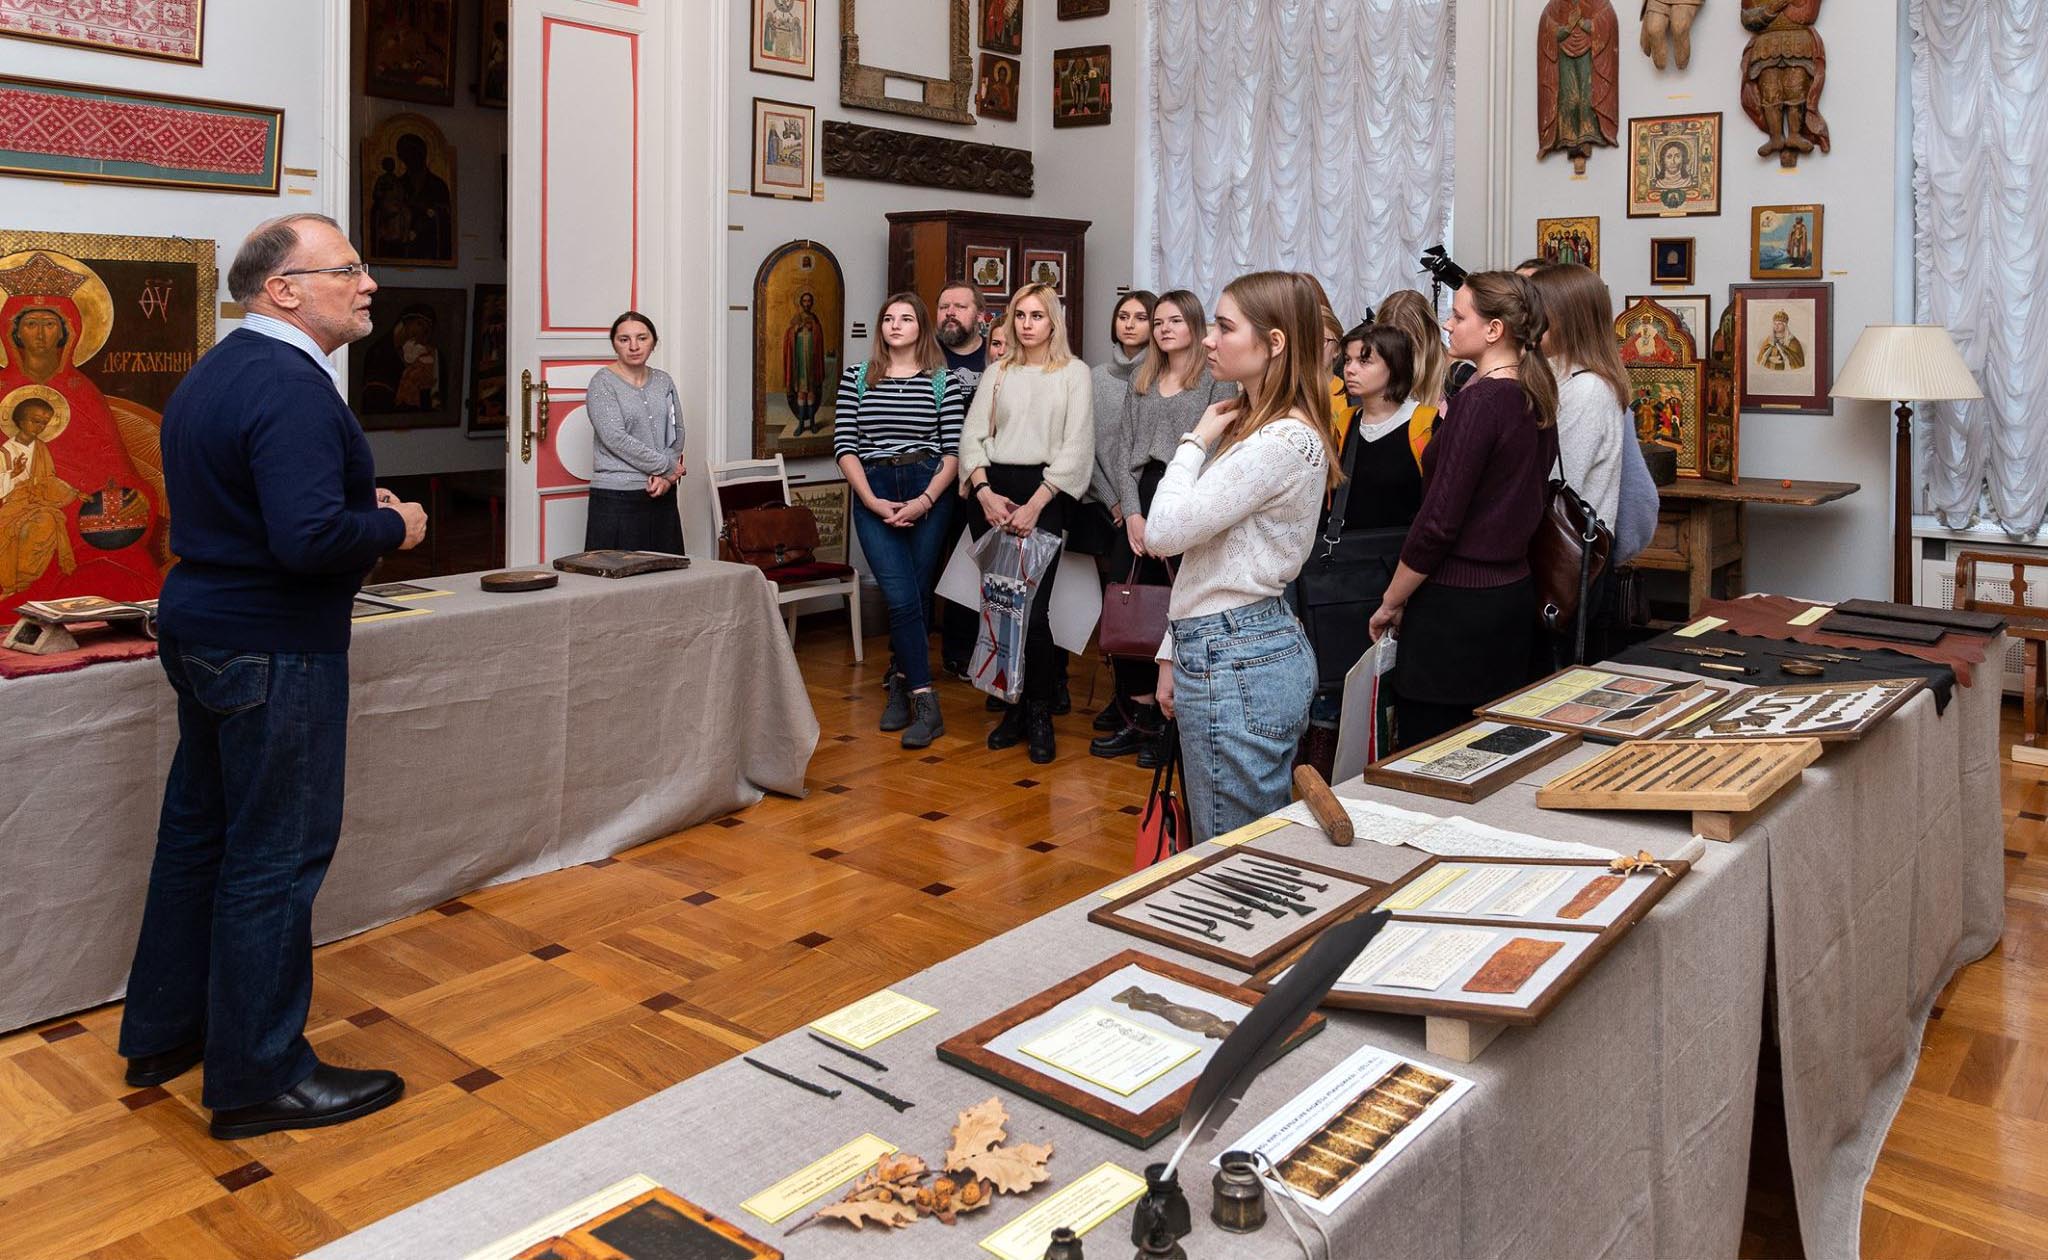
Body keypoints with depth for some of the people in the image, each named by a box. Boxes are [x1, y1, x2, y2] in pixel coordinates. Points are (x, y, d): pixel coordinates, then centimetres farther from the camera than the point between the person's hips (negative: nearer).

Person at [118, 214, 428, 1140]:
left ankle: (162, 1034, 33)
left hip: (201, 633, 11)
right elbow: (310, 540, -31)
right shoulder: (292, 388, -21)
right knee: (276, 856, -1)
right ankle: (259, 1078, 11)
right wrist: (392, 526, -12)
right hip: (272, 651, -11)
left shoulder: (213, 373, 12)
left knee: (199, 832, 19)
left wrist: (356, 505, 10)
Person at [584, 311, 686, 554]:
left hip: (662, 495, 5)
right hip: (616, 498, -5)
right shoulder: (602, 383, -4)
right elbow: (615, 438, -13)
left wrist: (667, 476, -9)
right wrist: (667, 466, -11)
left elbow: (677, 432, 9)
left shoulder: (663, 381, 12)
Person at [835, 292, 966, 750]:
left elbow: (953, 451, 1)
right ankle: (925, 703, -7)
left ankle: (901, 683, 17)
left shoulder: (945, 381, 6)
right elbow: (844, 446, 4)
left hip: (928, 493, 0)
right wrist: (873, 501, -8)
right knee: (903, 598, -10)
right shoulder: (856, 378, 9)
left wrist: (925, 501, -12)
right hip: (873, 493, 0)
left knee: (913, 595, 0)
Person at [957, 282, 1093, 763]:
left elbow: (1076, 446, -4)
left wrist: (1034, 505, -12)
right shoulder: (997, 373, 15)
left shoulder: (1074, 373, 4)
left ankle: (1039, 714, 3)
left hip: (1044, 492, -4)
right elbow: (973, 435, 10)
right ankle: (1013, 706, 14)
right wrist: (984, 492, -7)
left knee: (1032, 608, -10)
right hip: (991, 493, 4)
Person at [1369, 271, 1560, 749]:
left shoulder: (1478, 401, -16)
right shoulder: (1535, 398, 8)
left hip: (1457, 604, -9)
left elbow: (1439, 521, -18)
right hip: (1513, 594, 9)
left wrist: (1391, 602, -7)